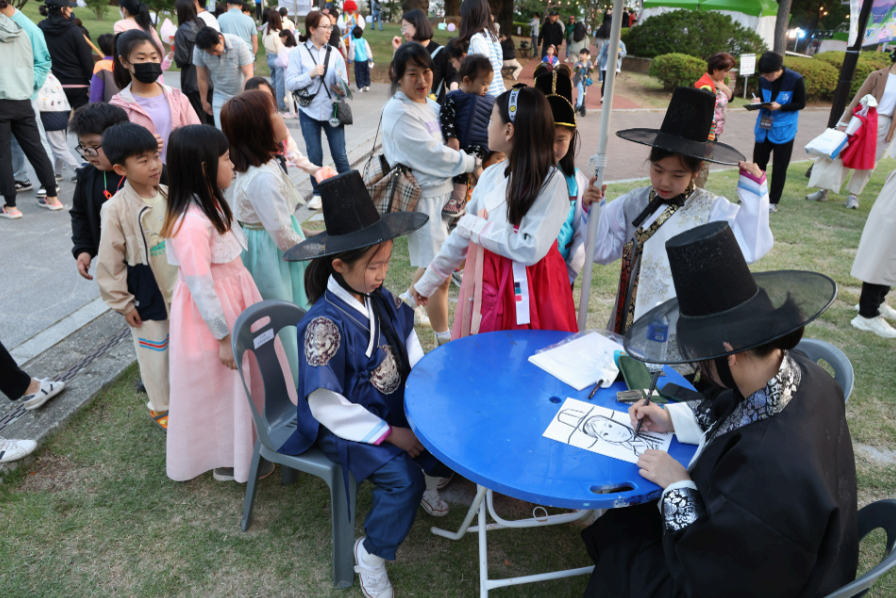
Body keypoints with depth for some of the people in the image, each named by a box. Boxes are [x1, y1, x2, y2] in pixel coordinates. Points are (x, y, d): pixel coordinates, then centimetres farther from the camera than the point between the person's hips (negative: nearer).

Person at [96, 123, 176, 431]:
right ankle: (161, 406, 32)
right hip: (148, 297, -4)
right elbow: (109, 262, -12)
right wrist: (123, 303, -9)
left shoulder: (169, 195, -3)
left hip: (181, 290, 4)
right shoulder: (116, 209, -18)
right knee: (155, 353, 11)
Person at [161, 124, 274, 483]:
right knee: (221, 385, 9)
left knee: (241, 380, 22)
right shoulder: (191, 223, -28)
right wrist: (224, 337, -19)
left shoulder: (210, 203, 3)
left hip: (233, 297, 9)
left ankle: (243, 441, 43)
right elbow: (200, 287, -25)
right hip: (212, 316, -9)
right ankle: (229, 461, 29)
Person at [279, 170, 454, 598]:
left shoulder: (380, 297, -5)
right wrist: (390, 435, -21)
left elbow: (408, 340, 10)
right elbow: (326, 405, -26)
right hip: (346, 425, -7)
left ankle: (432, 481, 28)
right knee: (402, 478, -23)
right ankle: (371, 555, 5)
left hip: (394, 406, 7)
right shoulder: (325, 323, -27)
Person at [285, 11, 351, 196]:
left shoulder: (334, 53, 3)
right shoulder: (298, 52, -2)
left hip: (332, 111, 1)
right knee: (315, 157, 7)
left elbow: (344, 84, 1)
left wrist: (341, 88, -20)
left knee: (340, 156, 1)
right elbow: (290, 83, -8)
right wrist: (311, 74, -17)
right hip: (309, 112, -1)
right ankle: (318, 193, 22)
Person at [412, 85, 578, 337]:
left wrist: (475, 227, -13)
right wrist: (428, 280, 18)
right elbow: (461, 235, 13)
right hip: (485, 286, 5)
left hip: (529, 295, -5)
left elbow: (530, 249, -23)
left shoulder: (551, 183, -14)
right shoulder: (490, 176, 4)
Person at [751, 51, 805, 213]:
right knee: (758, 163, 9)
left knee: (779, 168, 5)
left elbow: (801, 104, -8)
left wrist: (780, 107, -23)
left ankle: (774, 201, 15)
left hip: (783, 131, -3)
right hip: (763, 128, 4)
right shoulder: (763, 79, -5)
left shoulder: (795, 80, -14)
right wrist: (758, 102, -13)